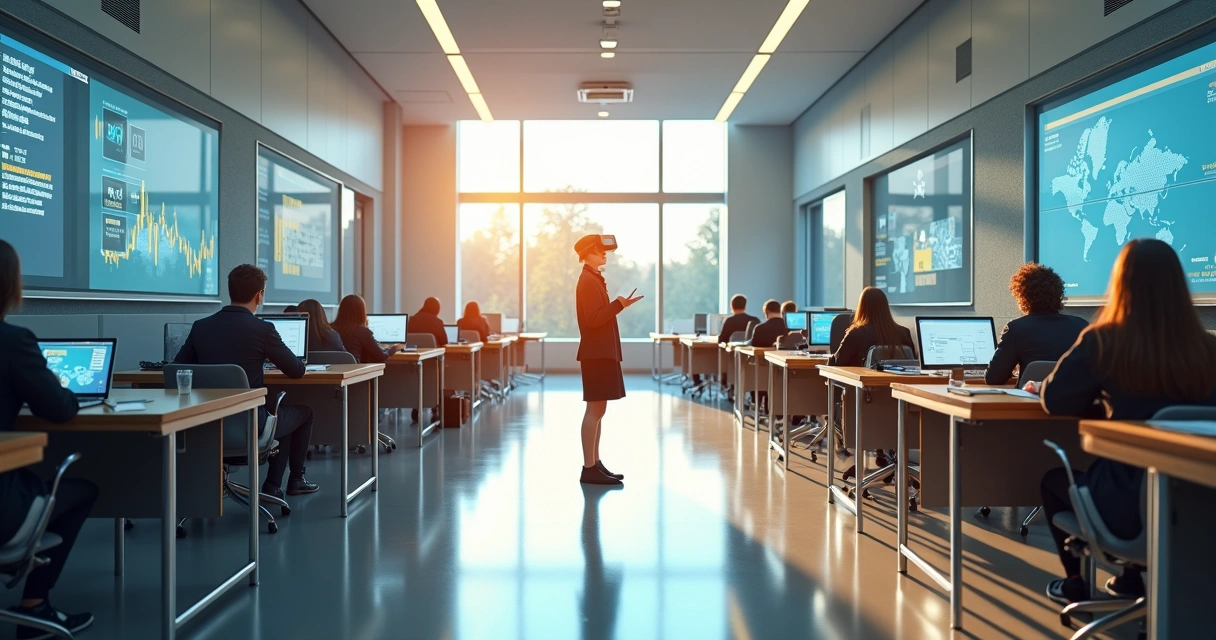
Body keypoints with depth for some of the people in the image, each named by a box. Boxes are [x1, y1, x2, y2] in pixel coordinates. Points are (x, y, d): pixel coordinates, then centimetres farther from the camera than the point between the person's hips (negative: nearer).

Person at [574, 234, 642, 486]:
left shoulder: (594, 280, 19)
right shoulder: (588, 281, -12)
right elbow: (593, 318, -22)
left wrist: (618, 305, 11)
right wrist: (618, 305, -21)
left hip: (602, 352, 11)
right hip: (596, 353, -11)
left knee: (597, 410, 12)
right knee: (595, 410, -9)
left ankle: (595, 464, 17)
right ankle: (589, 468, -6)